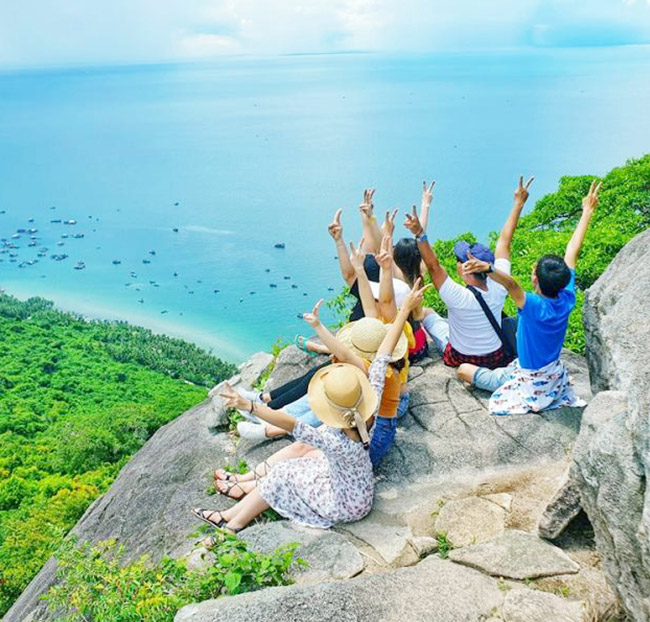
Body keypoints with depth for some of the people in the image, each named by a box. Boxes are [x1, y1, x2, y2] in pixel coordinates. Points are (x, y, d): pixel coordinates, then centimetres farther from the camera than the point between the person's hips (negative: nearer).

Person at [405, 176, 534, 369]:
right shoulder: (498, 288, -23)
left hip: (460, 358, -4)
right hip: (497, 356, 4)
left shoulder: (459, 298, -36)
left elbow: (433, 266, -38)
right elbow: (504, 241, -14)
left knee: (427, 313, 15)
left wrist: (420, 235, -50)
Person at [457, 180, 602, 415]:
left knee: (464, 370, 3)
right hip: (555, 374, 6)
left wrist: (488, 268, -72)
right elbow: (572, 252, -9)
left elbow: (511, 284, -53)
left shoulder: (534, 307, -33)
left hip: (530, 381, -6)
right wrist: (587, 212, -2)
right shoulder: (567, 300, -17)